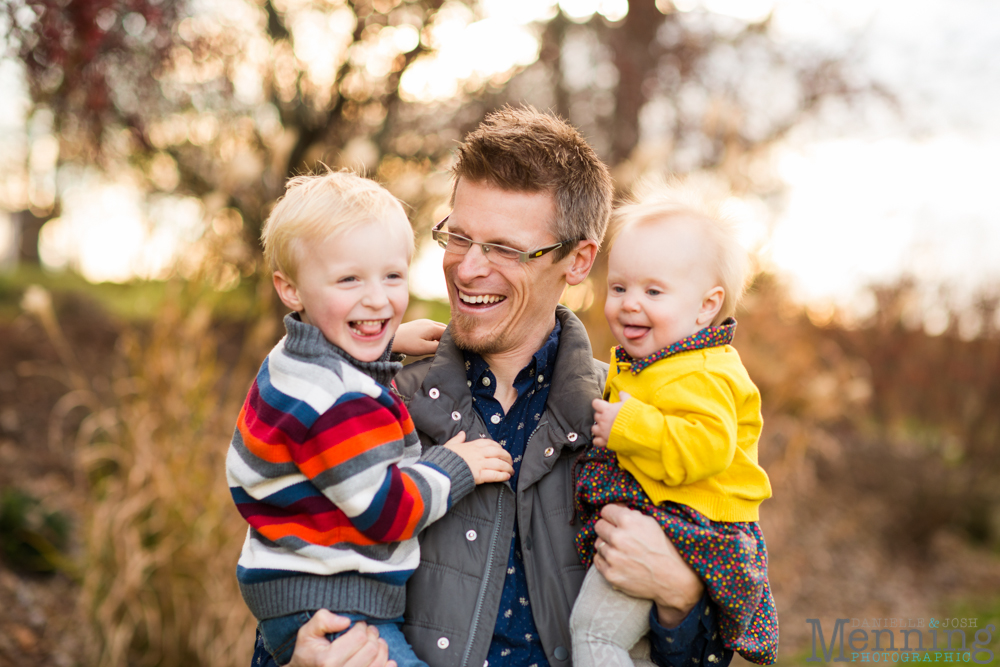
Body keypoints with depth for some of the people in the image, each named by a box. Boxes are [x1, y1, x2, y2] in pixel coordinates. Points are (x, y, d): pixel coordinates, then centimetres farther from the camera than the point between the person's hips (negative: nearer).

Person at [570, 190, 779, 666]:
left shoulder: (697, 378, -19)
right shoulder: (634, 366, 14)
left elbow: (707, 446, -33)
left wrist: (628, 428, -30)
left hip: (680, 530, -11)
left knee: (596, 628, -18)